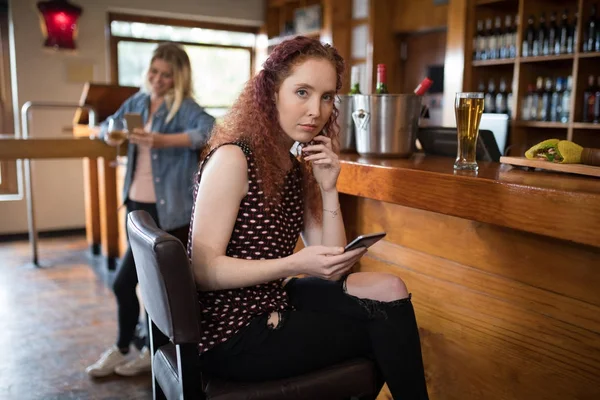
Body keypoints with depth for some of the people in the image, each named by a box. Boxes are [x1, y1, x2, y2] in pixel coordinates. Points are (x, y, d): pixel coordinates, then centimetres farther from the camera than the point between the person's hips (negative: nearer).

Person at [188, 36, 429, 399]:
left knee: (389, 289, -1)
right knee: (384, 320, -6)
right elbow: (204, 270, -21)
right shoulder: (232, 158, -18)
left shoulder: (300, 168, 5)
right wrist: (294, 265, -31)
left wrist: (329, 189, -10)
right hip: (231, 334, -7)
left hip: (268, 305, 7)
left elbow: (332, 268, 2)